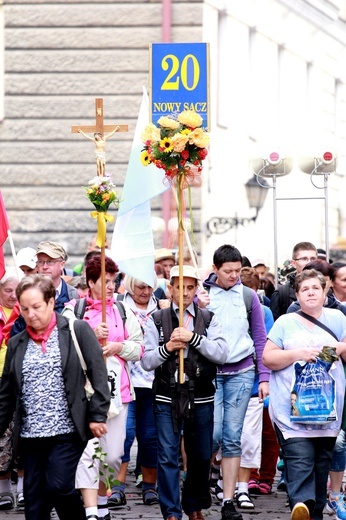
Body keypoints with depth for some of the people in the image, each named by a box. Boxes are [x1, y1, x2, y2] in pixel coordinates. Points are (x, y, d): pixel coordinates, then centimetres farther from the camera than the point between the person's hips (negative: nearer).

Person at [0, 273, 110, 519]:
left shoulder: (77, 331, -1)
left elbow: (98, 374, -5)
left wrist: (98, 415, -11)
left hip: (68, 429, -4)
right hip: (31, 433, 4)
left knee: (57, 486, -13)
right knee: (34, 496, 4)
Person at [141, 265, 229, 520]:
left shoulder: (209, 320, 7)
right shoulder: (157, 320, 4)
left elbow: (221, 354, -7)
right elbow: (147, 361, 2)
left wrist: (194, 338, -18)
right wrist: (167, 347, -15)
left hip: (201, 399, 2)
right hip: (167, 399, -1)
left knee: (201, 457, 11)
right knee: (168, 458, -6)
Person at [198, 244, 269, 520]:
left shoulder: (248, 296, 5)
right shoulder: (201, 295, 0)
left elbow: (260, 339, 9)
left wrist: (264, 377, 4)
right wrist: (200, 310, -17)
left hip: (241, 372, 1)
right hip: (210, 372, -1)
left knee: (232, 438, 1)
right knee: (213, 434, -11)